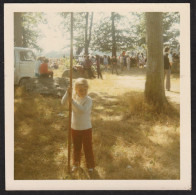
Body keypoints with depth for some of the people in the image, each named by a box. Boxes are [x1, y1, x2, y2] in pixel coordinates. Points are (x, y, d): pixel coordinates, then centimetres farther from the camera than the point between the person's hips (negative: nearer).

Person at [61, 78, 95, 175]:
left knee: (88, 148, 8)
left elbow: (82, 110, -35)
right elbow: (63, 102, -18)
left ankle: (90, 166, 26)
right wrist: (67, 93, -33)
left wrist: (73, 101, -38)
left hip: (86, 128, -4)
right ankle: (76, 164, 39)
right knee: (76, 147, 20)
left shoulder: (88, 100, -19)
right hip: (74, 128, 4)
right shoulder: (74, 97, -4)